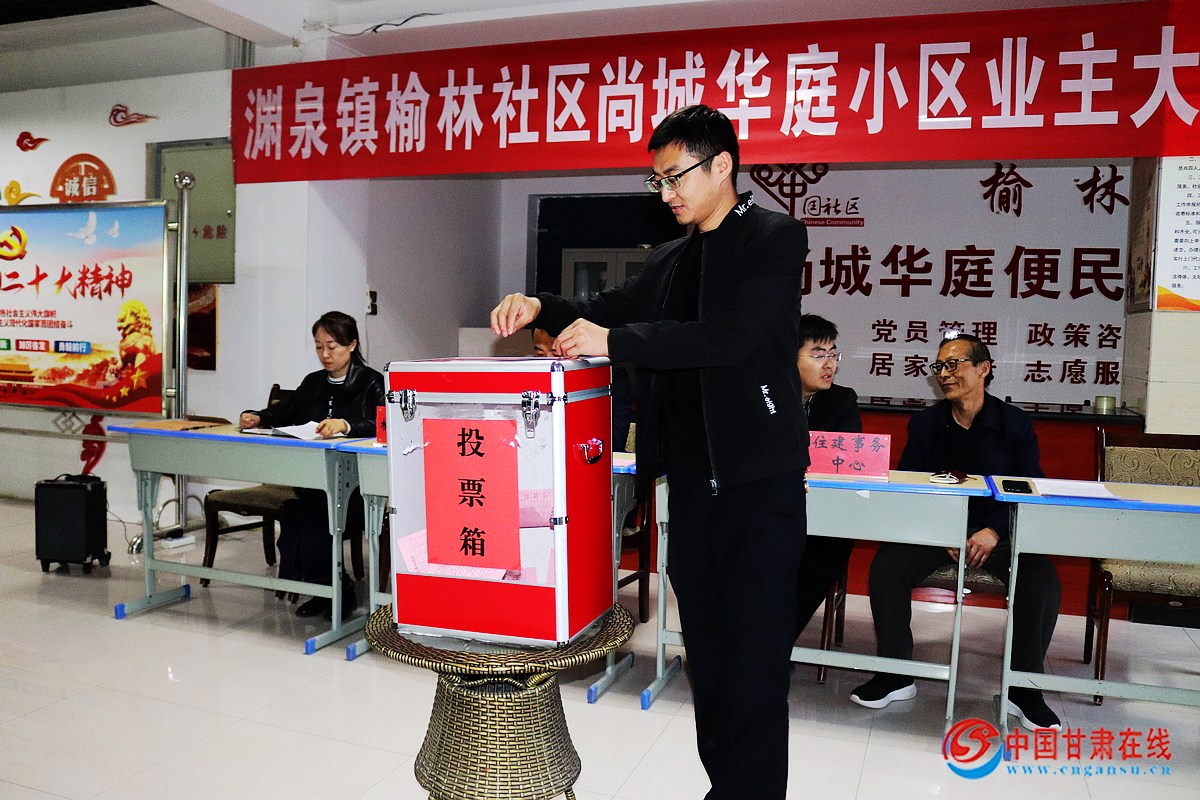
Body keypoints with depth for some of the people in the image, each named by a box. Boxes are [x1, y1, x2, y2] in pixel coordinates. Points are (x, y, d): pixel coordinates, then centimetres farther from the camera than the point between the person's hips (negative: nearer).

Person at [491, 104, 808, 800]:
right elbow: (615, 310, 24)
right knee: (706, 650, 14)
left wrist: (613, 341, -22)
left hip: (759, 484, -7)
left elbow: (735, 334, -20)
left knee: (755, 658, -2)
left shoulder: (777, 238, -6)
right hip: (693, 482, 7)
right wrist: (541, 308, 4)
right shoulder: (670, 259, 16)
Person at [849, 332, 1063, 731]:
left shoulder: (1015, 423, 3)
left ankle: (1023, 688, -7)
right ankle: (896, 676, -9)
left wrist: (994, 531, -19)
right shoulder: (925, 423, 6)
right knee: (886, 566, -26)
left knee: (1043, 580, -28)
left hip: (998, 533, -1)